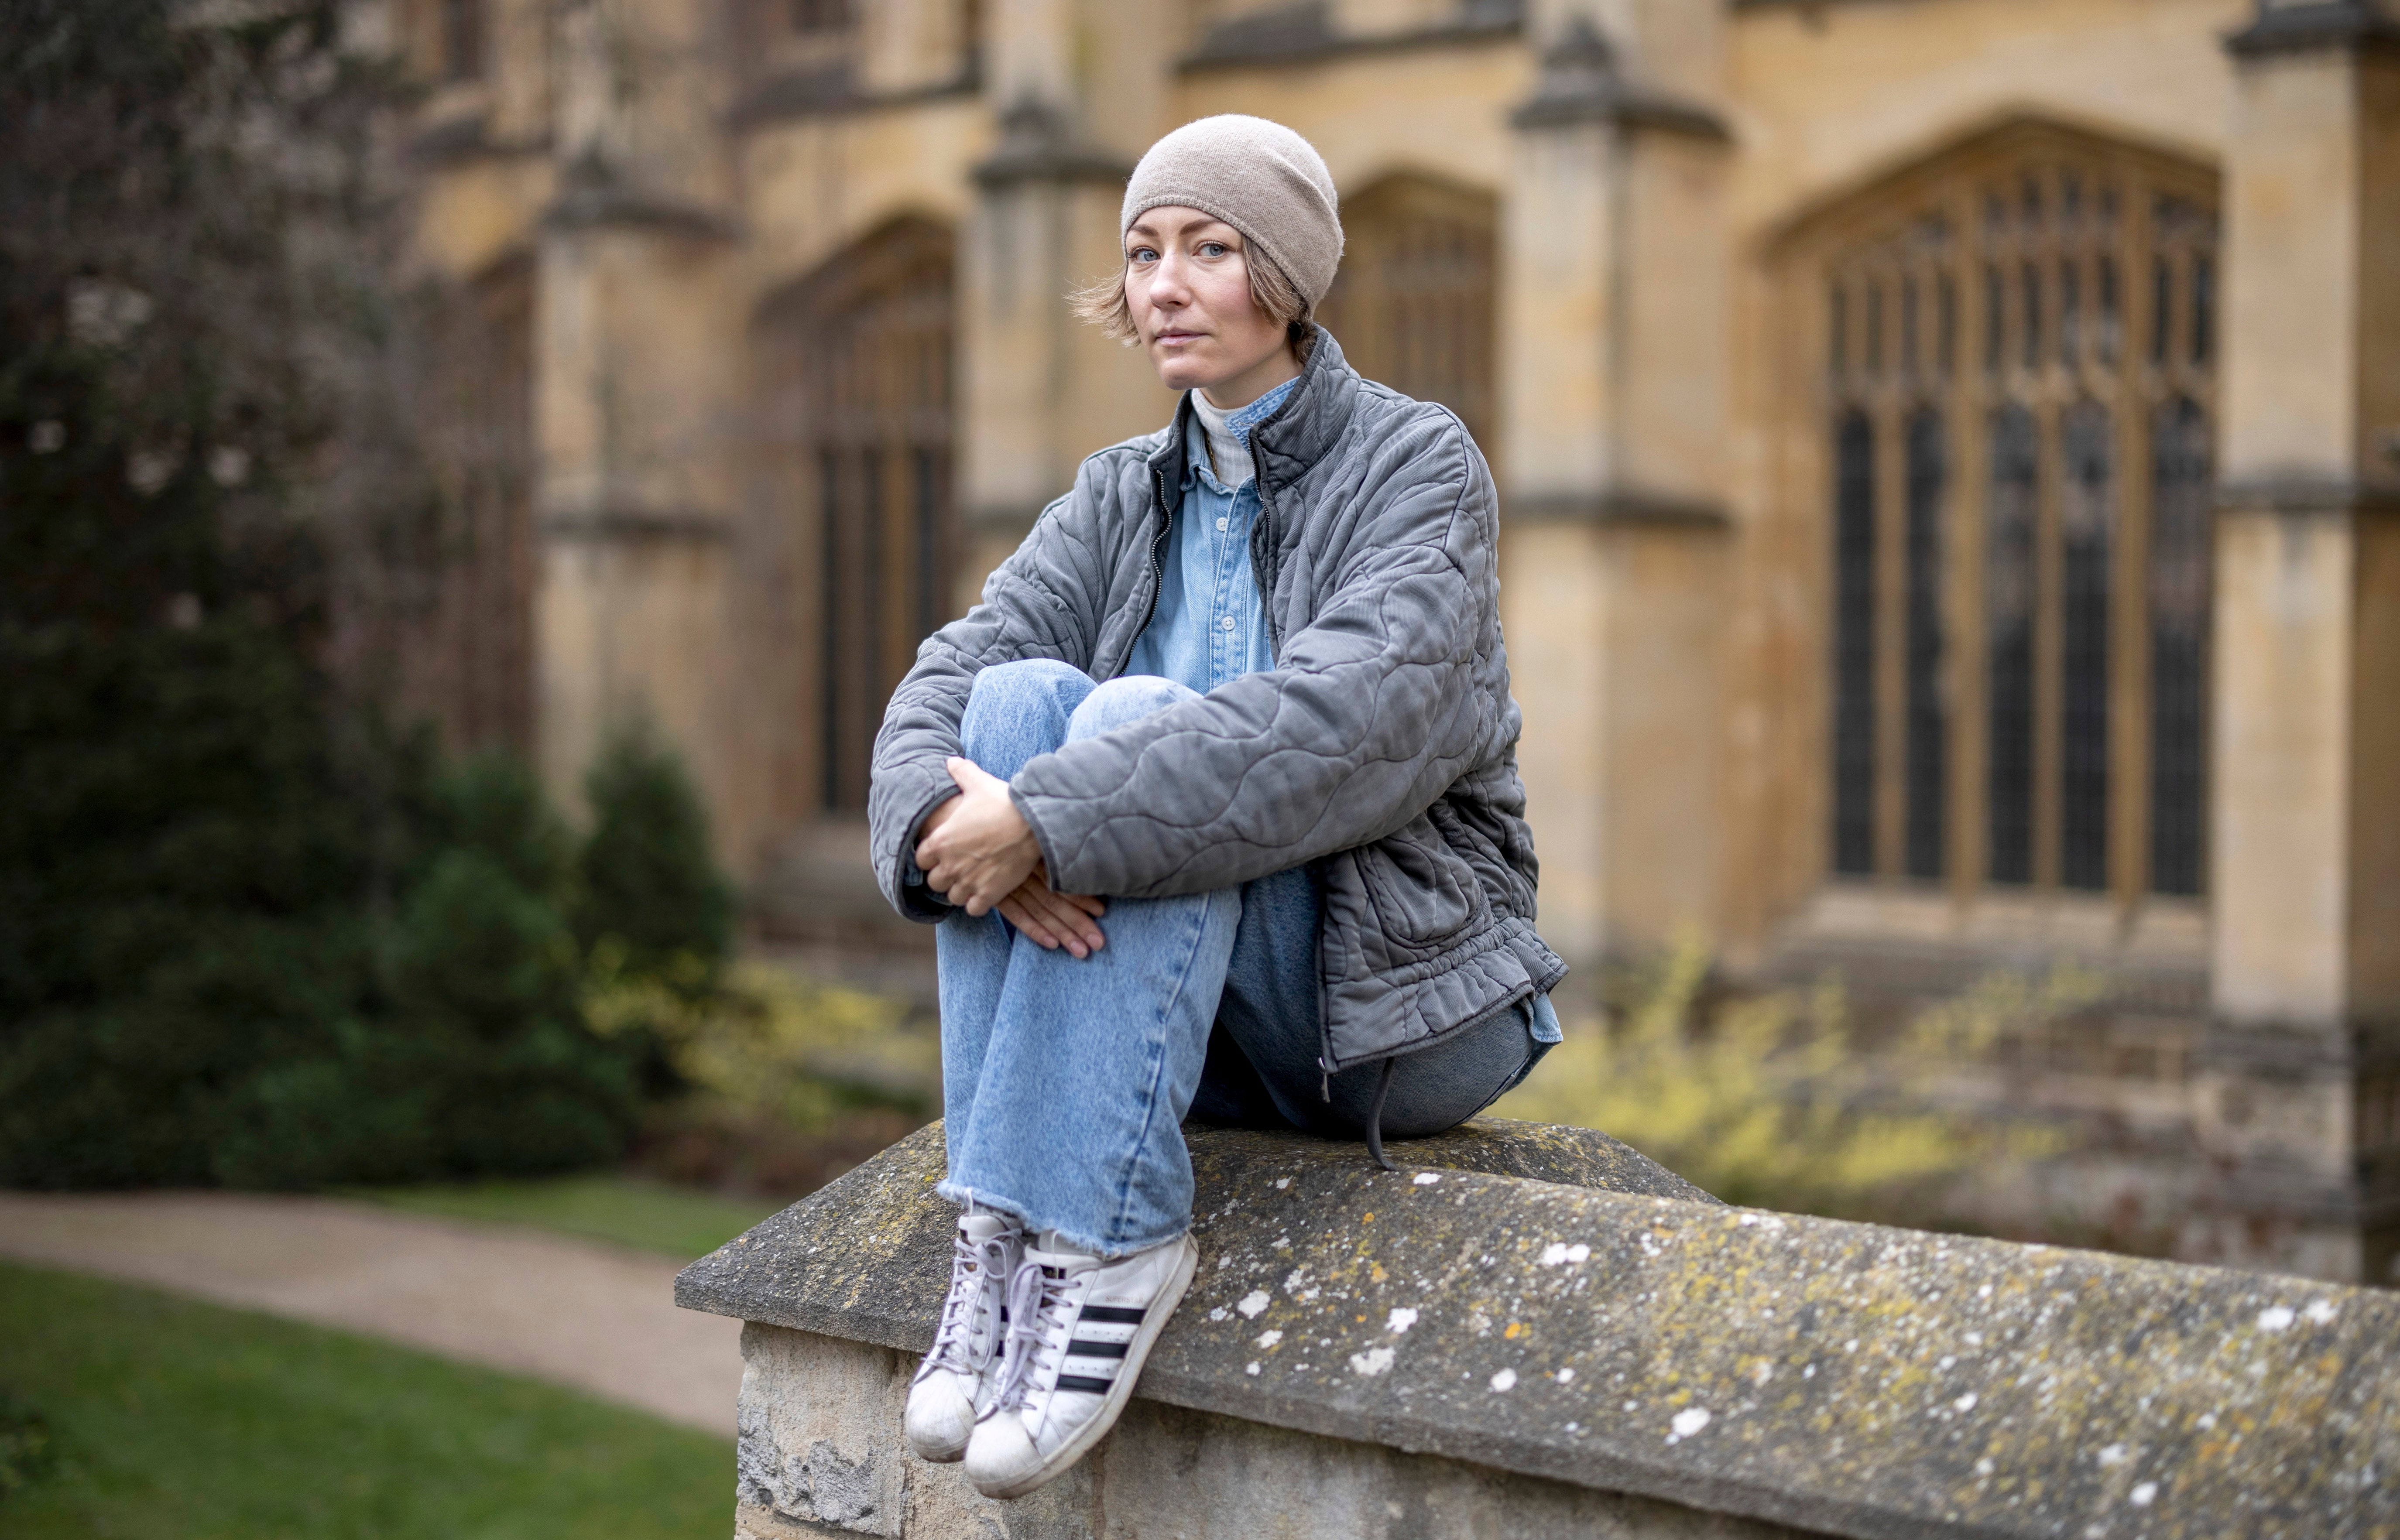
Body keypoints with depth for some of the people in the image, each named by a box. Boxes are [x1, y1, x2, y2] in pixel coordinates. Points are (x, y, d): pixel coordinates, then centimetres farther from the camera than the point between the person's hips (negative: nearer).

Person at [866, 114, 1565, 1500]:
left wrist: (1047, 820, -31)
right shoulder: (1124, 498, 11)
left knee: (1133, 721, -27)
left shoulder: (1418, 465, -6)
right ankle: (1001, 1230, -25)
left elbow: (1342, 724, -25)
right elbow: (947, 679, -3)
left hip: (1398, 1005, -5)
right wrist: (949, 815, -27)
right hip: (1206, 1027, 5)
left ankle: (1105, 1244, -30)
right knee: (1022, 697, -20)